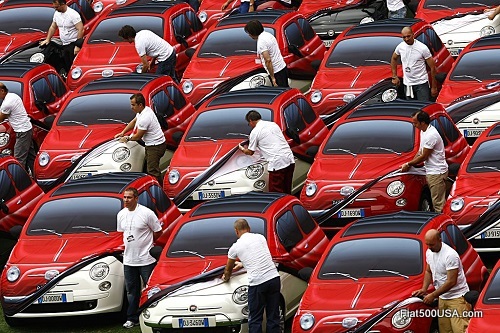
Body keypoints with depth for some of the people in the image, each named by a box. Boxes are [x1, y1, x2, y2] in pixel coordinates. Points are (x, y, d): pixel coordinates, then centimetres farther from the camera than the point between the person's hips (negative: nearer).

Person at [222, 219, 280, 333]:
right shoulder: (260, 237, 16)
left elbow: (228, 269, 23)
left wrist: (226, 277, 46)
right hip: (274, 277, 4)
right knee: (273, 317, 8)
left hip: (257, 283, -4)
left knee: (255, 320, 4)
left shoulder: (235, 247, 6)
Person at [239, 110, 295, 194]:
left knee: (276, 192, -3)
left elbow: (250, 152, 11)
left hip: (277, 163, -7)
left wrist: (243, 149, 33)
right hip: (290, 159, 7)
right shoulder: (273, 124, 20)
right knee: (287, 191, 13)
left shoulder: (255, 132, 1)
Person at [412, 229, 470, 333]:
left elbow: (451, 282, -22)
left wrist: (433, 295, -17)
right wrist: (423, 289, 6)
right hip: (442, 298, 8)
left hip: (457, 297, -8)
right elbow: (428, 271, 22)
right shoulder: (429, 252, 6)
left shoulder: (450, 255, -21)